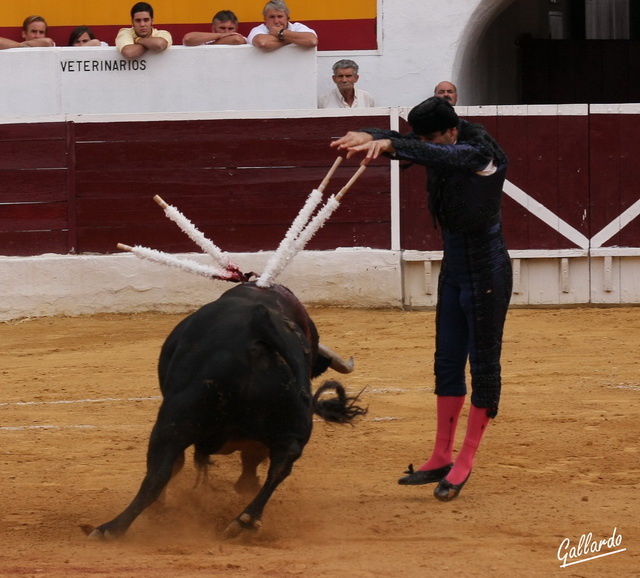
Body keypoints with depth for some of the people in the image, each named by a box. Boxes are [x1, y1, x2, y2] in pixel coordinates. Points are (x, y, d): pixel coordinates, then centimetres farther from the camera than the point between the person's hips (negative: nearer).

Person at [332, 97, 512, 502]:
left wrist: (389, 145, -53)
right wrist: (368, 137, -31)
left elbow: (440, 156, -39)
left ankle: (465, 464, 4)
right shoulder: (441, 151, 3)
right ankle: (442, 459, 19)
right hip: (454, 270, 9)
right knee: (447, 364, 12)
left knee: (484, 365, 0)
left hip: (487, 274, -9)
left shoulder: (481, 155, -20)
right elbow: (405, 143, -8)